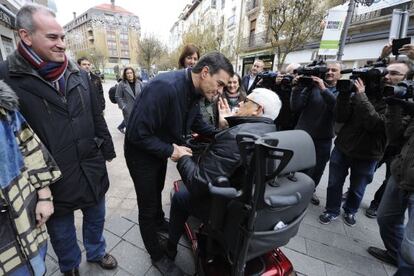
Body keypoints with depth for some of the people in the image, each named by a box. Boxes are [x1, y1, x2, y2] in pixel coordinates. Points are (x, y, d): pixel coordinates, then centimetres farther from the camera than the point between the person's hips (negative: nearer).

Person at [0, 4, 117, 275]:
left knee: (96, 218, 25)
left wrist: (106, 151, 8)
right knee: (62, 233, 22)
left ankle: (97, 252, 52)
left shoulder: (79, 74, 2)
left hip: (92, 170, 4)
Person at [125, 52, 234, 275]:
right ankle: (157, 256, 33)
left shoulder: (194, 91, -8)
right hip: (142, 153, -8)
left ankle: (159, 221, 59)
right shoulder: (165, 87, -35)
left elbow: (197, 123, 5)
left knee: (157, 191, 30)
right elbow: (137, 133, -34)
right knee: (147, 206, 10)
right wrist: (170, 150, -26)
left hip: (162, 150, 8)